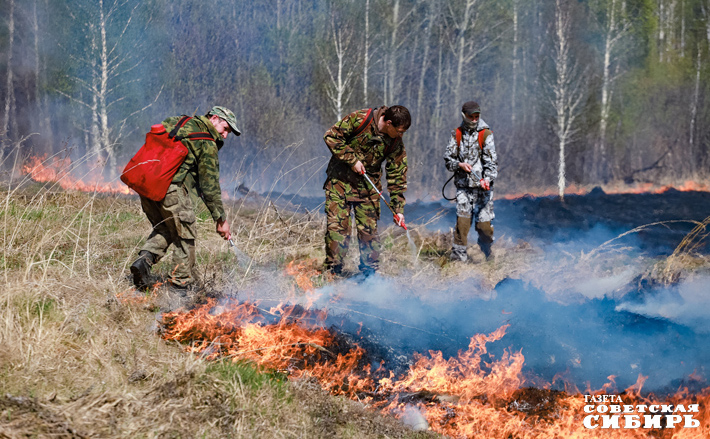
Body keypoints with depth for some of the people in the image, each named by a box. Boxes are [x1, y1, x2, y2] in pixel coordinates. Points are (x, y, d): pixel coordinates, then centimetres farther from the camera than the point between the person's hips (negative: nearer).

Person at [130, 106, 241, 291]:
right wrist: (221, 218, 4)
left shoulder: (175, 122, 22)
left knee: (164, 229, 23)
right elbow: (209, 184, 0)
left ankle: (144, 259, 1)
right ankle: (181, 285, 8)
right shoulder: (207, 143, 1)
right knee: (184, 235, 6)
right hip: (170, 186, -7)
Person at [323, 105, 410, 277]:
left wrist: (398, 208, -7)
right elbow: (331, 136, -13)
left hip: (368, 186, 3)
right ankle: (333, 272, 2)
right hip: (340, 180, -3)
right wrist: (352, 159, -17)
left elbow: (397, 176, -2)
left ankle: (370, 273, 13)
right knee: (337, 226, -7)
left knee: (369, 229, 2)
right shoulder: (359, 119, -18)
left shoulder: (396, 144, -7)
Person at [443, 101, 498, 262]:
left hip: (482, 187, -2)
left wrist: (488, 179, -21)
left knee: (484, 221, -2)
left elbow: (491, 161, -6)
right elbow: (448, 158, 11)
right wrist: (460, 165, -9)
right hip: (463, 185, 2)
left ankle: (487, 252, 19)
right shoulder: (456, 134, 8)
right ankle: (459, 253, -4)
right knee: (462, 218, -9)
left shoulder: (485, 134, 0)